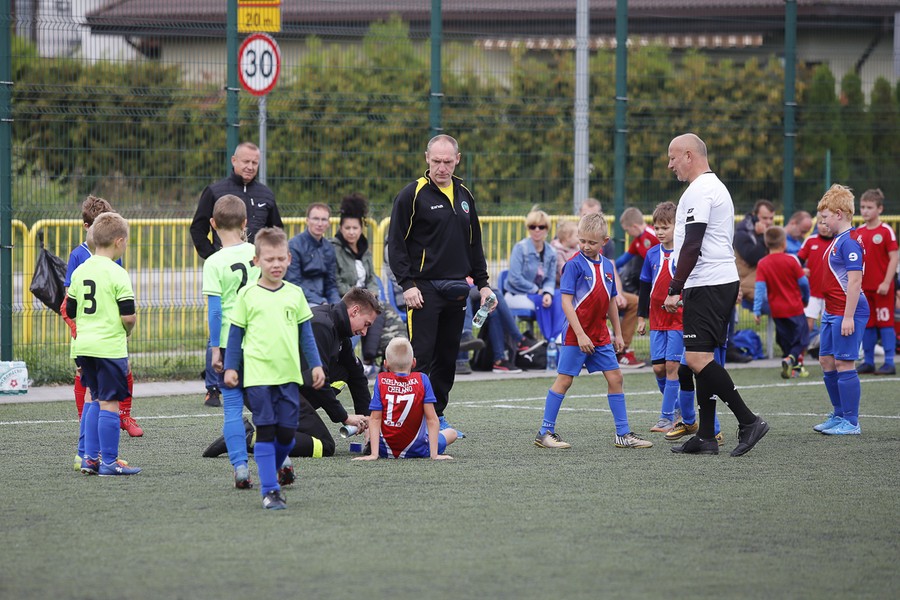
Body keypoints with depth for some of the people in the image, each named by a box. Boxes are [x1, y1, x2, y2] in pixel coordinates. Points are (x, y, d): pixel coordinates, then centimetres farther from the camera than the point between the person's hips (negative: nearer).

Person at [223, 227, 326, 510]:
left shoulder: (295, 294, 9)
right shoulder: (247, 295, 1)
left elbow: (306, 333, 16)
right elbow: (236, 334, 7)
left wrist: (316, 365, 12)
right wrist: (231, 367, 3)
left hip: (289, 374, 3)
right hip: (258, 375, -3)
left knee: (286, 432, 2)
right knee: (265, 431, -5)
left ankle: (275, 468, 32)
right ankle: (269, 490, -4)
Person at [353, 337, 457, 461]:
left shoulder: (381, 380, -7)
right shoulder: (422, 380, -8)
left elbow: (375, 419, -11)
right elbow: (432, 419, -12)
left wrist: (374, 454, -14)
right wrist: (434, 454, -11)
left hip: (385, 450, 2)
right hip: (416, 449, -2)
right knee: (452, 433, 26)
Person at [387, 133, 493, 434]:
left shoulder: (464, 195, 13)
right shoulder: (412, 195, -6)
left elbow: (474, 243, 21)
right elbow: (396, 242, -7)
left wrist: (482, 283, 16)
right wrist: (407, 284, -14)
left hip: (457, 290, 6)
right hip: (424, 289, -6)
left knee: (447, 356, 9)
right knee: (421, 356, -9)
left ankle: (437, 414, 17)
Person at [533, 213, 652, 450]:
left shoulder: (607, 265, 9)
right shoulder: (574, 265, -10)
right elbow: (566, 301, -15)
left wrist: (618, 333, 19)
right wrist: (580, 335, -20)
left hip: (601, 335, 6)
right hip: (576, 335, -6)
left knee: (615, 377, 4)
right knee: (564, 379, -3)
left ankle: (623, 434, 9)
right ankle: (545, 432, 4)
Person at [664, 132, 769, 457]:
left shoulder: (699, 191, -12)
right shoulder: (716, 187, 21)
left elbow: (692, 245, -19)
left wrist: (675, 289, -17)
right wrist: (682, 288, 25)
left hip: (707, 285, -11)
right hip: (724, 281, 11)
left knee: (697, 357, -14)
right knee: (702, 358, 10)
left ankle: (748, 421, -15)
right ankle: (706, 436, 10)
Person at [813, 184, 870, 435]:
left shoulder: (849, 241, -17)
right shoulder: (837, 240, 14)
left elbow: (855, 281, -22)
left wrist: (848, 316, -24)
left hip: (847, 313, -10)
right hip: (833, 312, 10)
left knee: (844, 363, -6)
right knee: (826, 360, 15)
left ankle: (850, 422, 0)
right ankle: (839, 415, 25)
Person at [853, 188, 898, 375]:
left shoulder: (886, 231, -7)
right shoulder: (858, 233, 10)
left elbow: (894, 258, -10)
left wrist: (886, 283, -16)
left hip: (882, 288, -6)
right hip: (864, 287, 6)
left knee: (885, 323, -4)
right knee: (867, 325, 9)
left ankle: (889, 363, -2)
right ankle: (868, 362, 16)